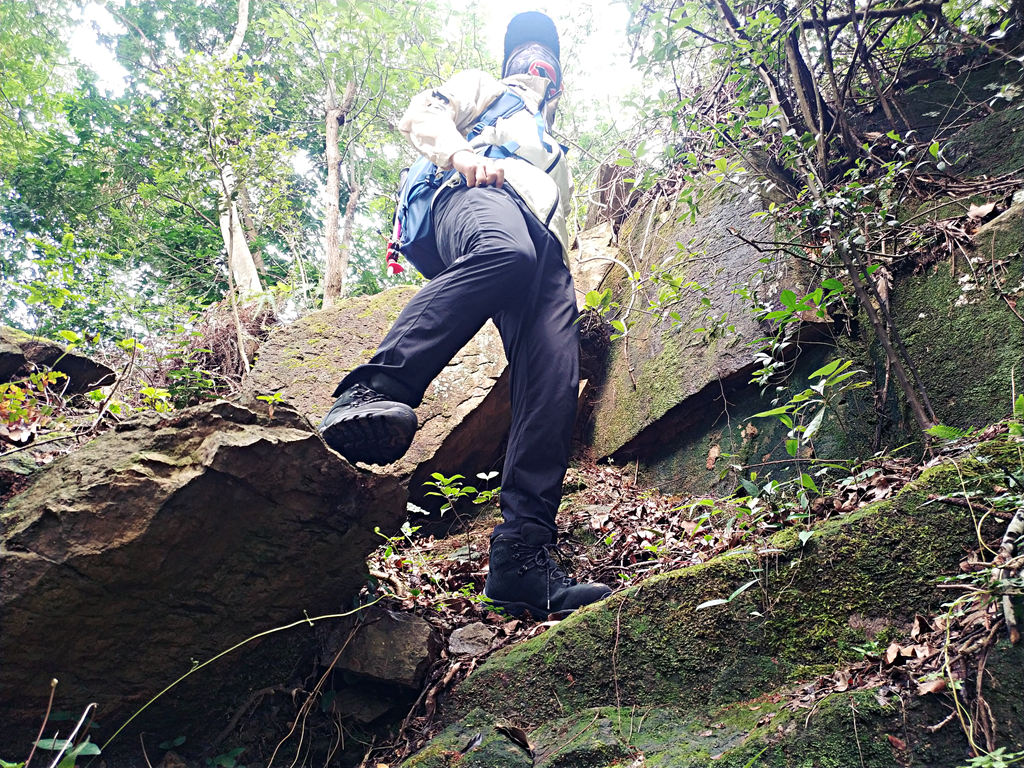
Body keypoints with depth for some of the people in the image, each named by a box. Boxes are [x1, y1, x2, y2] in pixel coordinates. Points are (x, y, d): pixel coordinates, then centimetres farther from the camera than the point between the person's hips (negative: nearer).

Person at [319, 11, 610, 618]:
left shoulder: (558, 156, 49)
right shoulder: (483, 88, 38)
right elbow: (421, 116, 18)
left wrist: (571, 296, 19)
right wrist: (464, 155, -4)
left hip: (547, 250, 5)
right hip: (480, 197, -4)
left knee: (555, 383, -24)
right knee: (505, 251, -45)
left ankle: (523, 554, -34)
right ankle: (372, 393, -55)